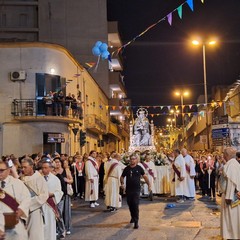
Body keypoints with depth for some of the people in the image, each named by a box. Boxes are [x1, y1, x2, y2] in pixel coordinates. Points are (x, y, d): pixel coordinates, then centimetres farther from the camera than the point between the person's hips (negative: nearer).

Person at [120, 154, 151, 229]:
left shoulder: (139, 168, -1)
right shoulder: (127, 168, 5)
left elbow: (145, 176, 8)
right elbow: (122, 176, 14)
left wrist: (149, 185, 8)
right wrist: (122, 183, -4)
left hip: (136, 189, -3)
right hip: (128, 189, 3)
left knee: (135, 205, -11)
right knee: (130, 204, 14)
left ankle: (136, 222, -9)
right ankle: (133, 217, 38)